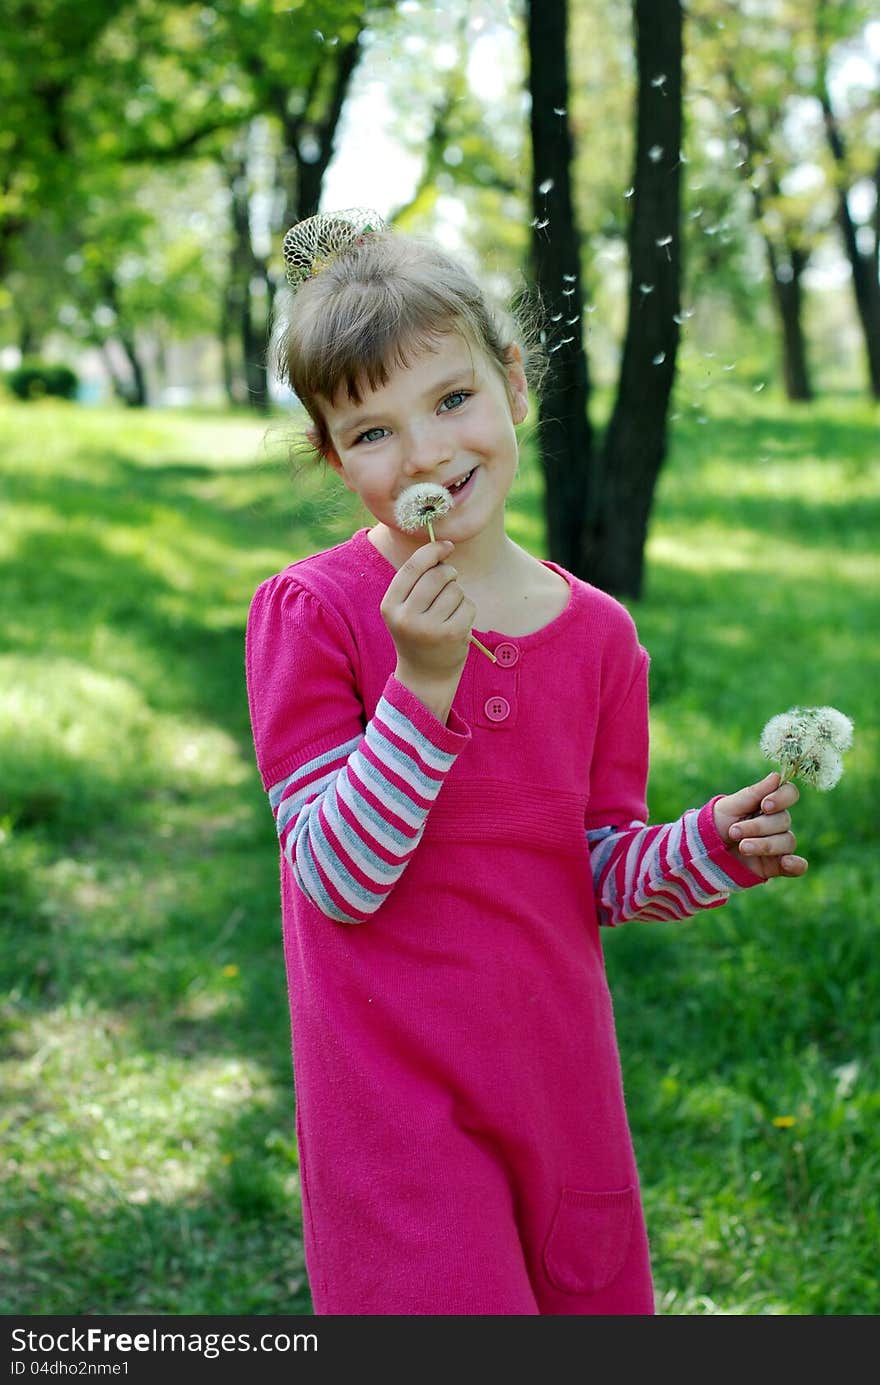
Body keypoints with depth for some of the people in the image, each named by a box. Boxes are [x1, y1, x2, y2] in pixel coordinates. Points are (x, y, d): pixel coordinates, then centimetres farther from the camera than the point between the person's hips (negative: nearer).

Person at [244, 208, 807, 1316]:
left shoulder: (597, 634, 0)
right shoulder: (311, 613, -13)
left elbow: (600, 879, 7)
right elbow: (337, 880, -18)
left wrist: (713, 848, -13)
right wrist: (423, 683, -28)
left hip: (561, 1077, 5)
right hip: (395, 1092, -4)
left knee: (591, 1300, 17)